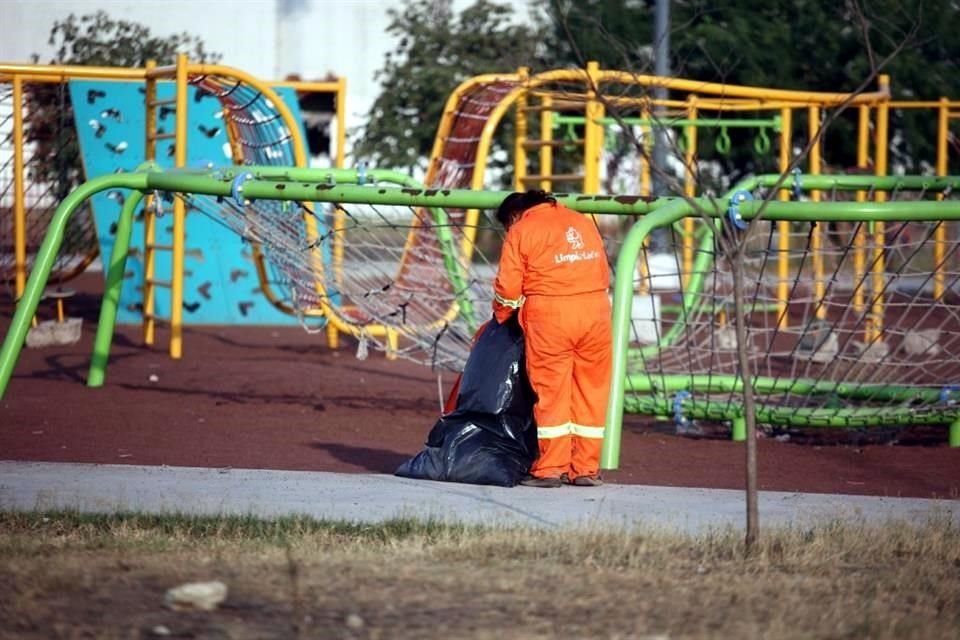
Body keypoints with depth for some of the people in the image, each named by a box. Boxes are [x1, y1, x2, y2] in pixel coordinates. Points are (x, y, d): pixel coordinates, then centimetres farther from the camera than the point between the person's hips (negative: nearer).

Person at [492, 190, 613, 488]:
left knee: (550, 391, 2)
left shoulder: (521, 231, 3)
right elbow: (604, 274, 17)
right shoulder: (585, 222, 19)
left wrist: (501, 318, 16)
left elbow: (508, 287, 0)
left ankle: (551, 469, 3)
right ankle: (586, 469, 10)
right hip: (596, 312, 4)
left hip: (550, 315, -4)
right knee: (591, 391, 8)